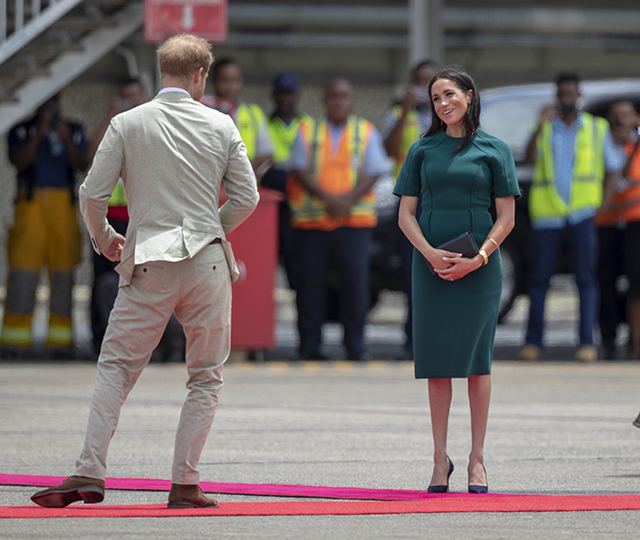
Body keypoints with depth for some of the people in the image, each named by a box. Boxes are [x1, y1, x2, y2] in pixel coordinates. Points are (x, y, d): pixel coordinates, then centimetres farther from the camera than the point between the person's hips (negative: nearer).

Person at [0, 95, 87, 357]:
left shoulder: (74, 130, 17)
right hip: (31, 205, -2)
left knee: (63, 273, -2)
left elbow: (81, 165, 4)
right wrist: (40, 132, -14)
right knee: (23, 270, -8)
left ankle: (60, 338, 0)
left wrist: (66, 140, -13)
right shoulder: (21, 131, 10)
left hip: (63, 206, 2)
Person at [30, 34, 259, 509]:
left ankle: (90, 473, -5)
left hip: (149, 267, 0)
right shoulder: (221, 126, 2)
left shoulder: (127, 124, 0)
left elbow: (93, 194, -3)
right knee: (206, 378, 9)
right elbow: (247, 197, 4)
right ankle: (186, 483, 4)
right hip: (208, 263, 0)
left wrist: (103, 239, 17)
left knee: (116, 367, 6)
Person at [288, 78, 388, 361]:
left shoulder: (367, 133, 12)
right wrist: (327, 198, -12)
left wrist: (348, 199, -13)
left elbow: (373, 173, 4)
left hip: (354, 218, -1)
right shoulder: (308, 133, 12)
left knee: (355, 279, -6)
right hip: (311, 220, 1)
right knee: (310, 281, -1)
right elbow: (300, 171, 2)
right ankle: (309, 345, 6)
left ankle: (355, 345, 2)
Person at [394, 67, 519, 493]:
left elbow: (506, 218, 2)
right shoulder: (423, 150, 10)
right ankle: (441, 459, 7)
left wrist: (478, 258, -11)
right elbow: (406, 214, 8)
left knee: (476, 360, -1)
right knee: (436, 361, 1)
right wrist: (430, 252, -10)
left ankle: (477, 459, 4)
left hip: (479, 267, -2)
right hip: (431, 266, 2)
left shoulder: (494, 150, 4)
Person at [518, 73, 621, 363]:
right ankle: (533, 341, 9)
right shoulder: (546, 127, 9)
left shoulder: (597, 128, 9)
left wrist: (600, 199, 2)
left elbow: (612, 168, 13)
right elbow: (529, 158, -7)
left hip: (582, 214, -1)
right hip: (547, 213, 1)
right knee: (540, 278, 3)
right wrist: (541, 126, -18)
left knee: (585, 278, -5)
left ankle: (587, 342, -6)